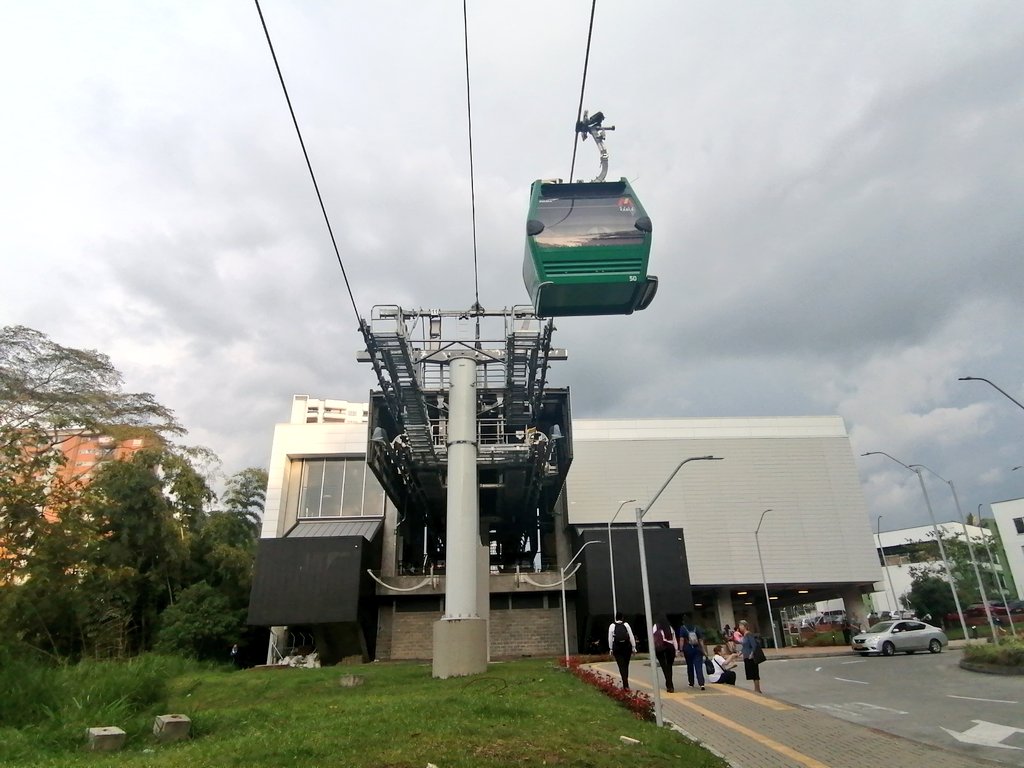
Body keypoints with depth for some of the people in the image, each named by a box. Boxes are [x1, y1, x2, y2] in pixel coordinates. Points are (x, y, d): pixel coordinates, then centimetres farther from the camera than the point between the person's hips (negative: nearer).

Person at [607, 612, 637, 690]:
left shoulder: (612, 626, -3)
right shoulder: (626, 625, -2)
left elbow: (610, 638, -1)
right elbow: (631, 636, -1)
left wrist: (611, 649, 8)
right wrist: (633, 647, 6)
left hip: (617, 648, -1)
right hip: (627, 647, 1)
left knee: (621, 666, -1)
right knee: (626, 666, 16)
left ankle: (626, 685, -11)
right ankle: (625, 684, 23)